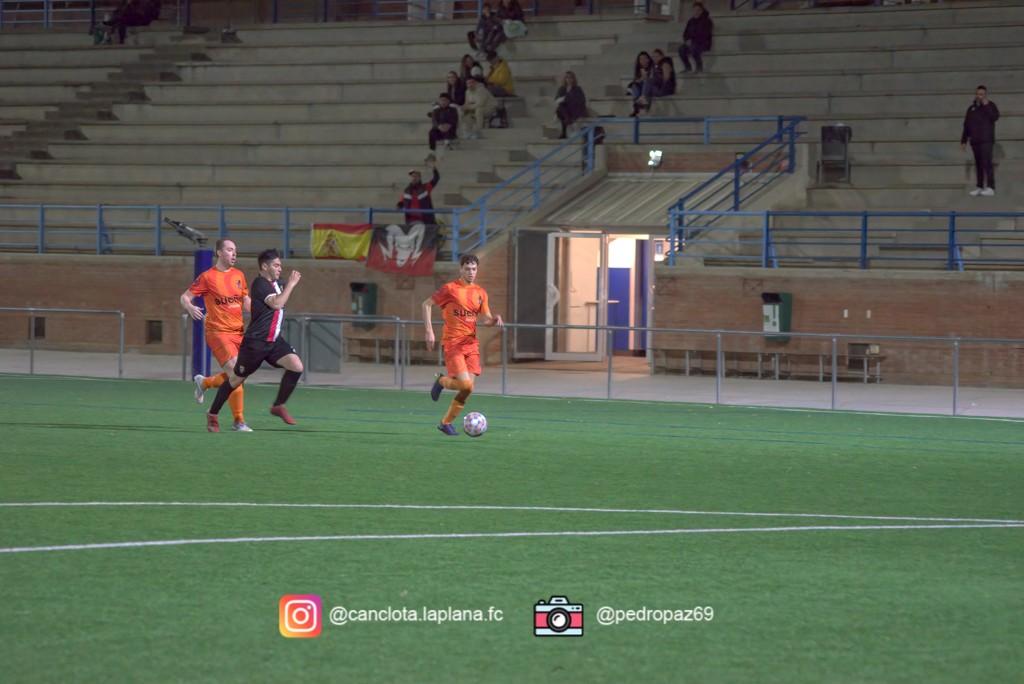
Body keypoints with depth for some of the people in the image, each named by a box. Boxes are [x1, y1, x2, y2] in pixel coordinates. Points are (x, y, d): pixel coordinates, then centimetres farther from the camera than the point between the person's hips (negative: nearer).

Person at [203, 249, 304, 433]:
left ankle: (278, 406, 1)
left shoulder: (276, 284, 11)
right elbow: (276, 303, -29)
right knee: (237, 378, 5)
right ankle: (212, 414, 23)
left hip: (274, 340, 7)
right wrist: (291, 284, -21)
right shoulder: (260, 283, -15)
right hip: (256, 341, -7)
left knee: (296, 366, -14)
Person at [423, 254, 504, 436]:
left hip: (471, 344, 5)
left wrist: (495, 320, -9)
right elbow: (426, 304, -1)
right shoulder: (450, 289, -6)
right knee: (465, 384, -18)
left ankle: (446, 423, 15)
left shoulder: (480, 293, 10)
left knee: (468, 389, -1)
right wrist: (429, 331, -8)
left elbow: (485, 318, 15)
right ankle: (442, 381, 14)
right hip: (453, 343, -5)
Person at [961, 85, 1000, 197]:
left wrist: (986, 105, -17)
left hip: (986, 140, -5)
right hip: (975, 141, 5)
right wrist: (964, 141, 15)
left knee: (987, 162, -13)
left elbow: (995, 117, -16)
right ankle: (980, 187, 7)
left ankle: (990, 187, -15)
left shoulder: (990, 105, 3)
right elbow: (966, 125, 19)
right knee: (978, 164, 4)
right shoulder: (971, 108, 16)